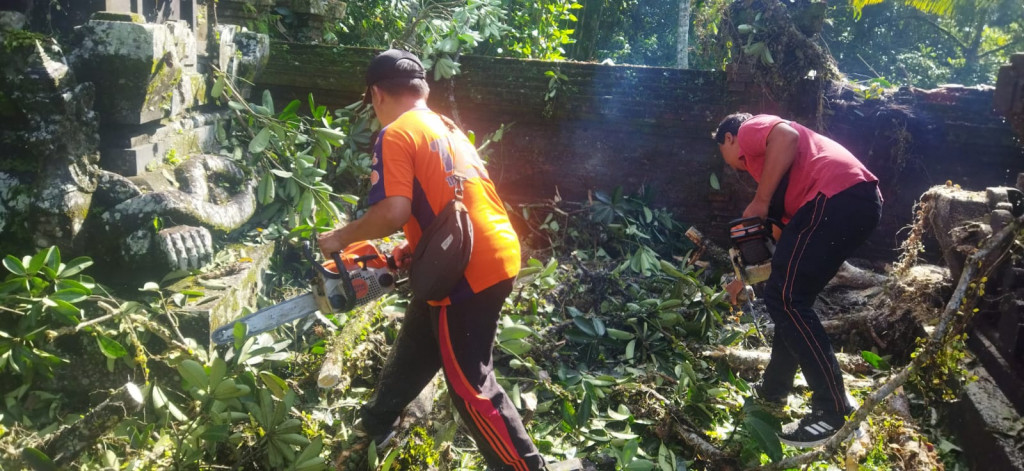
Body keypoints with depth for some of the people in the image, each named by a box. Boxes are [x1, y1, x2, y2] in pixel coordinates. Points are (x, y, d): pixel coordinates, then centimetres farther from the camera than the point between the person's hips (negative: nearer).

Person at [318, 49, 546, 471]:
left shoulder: (395, 135, -8)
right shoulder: (447, 128, 18)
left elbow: (394, 212, -20)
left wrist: (340, 238, -5)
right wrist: (409, 251, 19)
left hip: (468, 270, -10)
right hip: (494, 253, 10)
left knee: (469, 382, 2)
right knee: (415, 345, 26)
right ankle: (374, 427, 47)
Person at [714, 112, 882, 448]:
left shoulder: (751, 129, 13)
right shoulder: (765, 156, 36)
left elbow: (787, 138, -12)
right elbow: (784, 232, 36)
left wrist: (759, 202, -6)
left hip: (838, 196, -10)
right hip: (862, 200, 10)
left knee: (786, 298, -7)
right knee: (792, 295, 18)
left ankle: (834, 409, -4)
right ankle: (774, 388, 29)